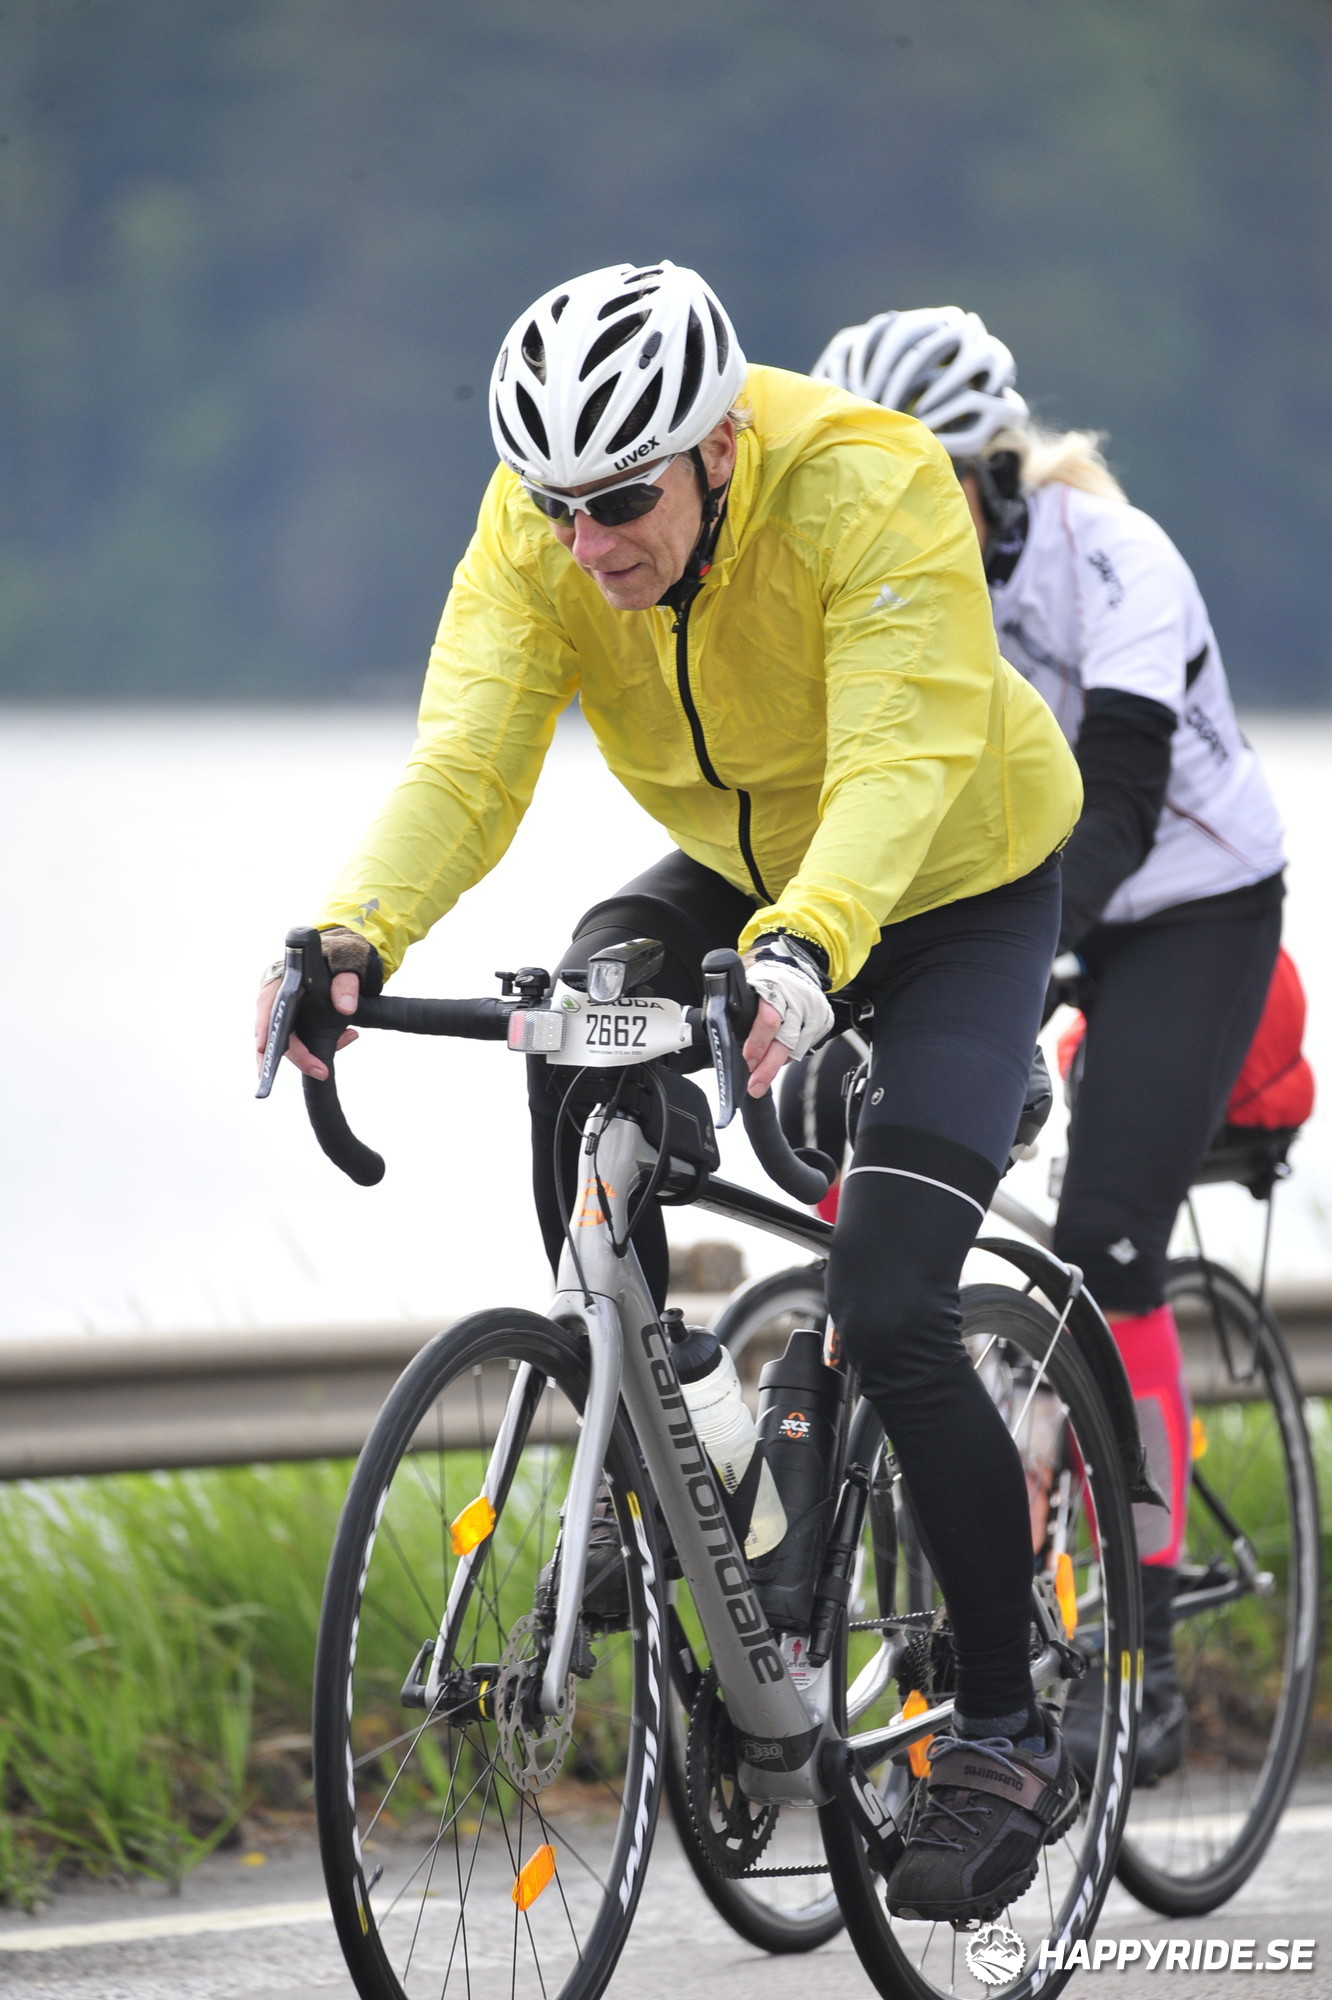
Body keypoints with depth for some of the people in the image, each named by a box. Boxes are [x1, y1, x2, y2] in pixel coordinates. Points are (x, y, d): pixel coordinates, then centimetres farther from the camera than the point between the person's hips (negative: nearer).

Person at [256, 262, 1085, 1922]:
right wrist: (356, 933, -47)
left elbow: (899, 761, -45)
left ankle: (1012, 1735, -3)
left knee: (887, 1310, -19)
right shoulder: (538, 535, -20)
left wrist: (801, 952, -63)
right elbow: (466, 758, -28)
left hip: (958, 895, -5)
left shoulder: (870, 491, -34)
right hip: (740, 871, 5)